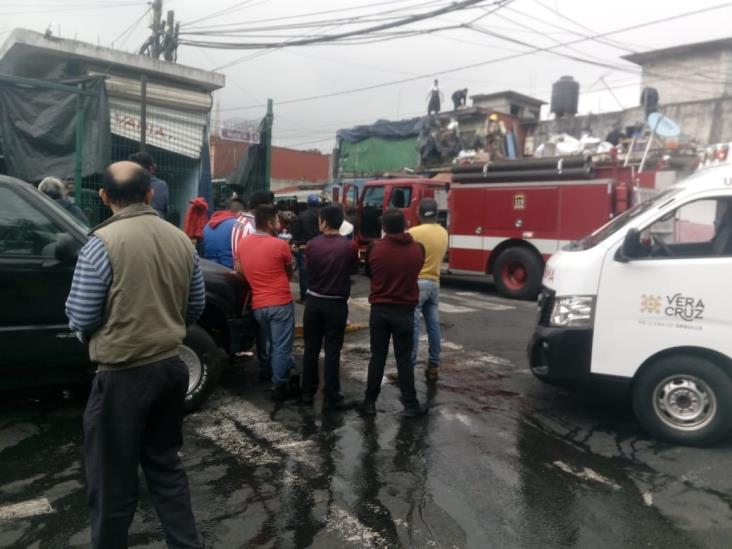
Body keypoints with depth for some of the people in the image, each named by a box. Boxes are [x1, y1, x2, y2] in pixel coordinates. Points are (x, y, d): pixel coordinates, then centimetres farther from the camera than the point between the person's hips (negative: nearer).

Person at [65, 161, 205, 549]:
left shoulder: (103, 242, -13)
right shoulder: (181, 239, 2)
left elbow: (80, 317, -10)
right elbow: (196, 306, 9)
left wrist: (96, 335, 12)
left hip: (123, 373, -6)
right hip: (171, 364, 6)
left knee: (113, 479, 10)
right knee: (165, 465, 20)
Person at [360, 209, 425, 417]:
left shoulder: (375, 248, -9)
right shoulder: (418, 249, -8)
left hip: (379, 309, 0)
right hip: (405, 310, 0)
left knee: (377, 356, 10)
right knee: (404, 358, 8)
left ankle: (370, 402, 16)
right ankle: (410, 404, 13)